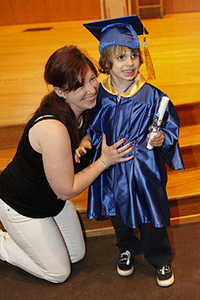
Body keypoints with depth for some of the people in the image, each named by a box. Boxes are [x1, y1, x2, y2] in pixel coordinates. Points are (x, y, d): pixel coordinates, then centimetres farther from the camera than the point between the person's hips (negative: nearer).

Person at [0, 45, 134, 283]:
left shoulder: (81, 108, -12)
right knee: (58, 273, 9)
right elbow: (66, 190, -28)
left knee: (77, 255, 23)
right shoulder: (53, 129, -39)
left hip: (54, 199, 8)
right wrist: (105, 161, -24)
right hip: (22, 208, -8)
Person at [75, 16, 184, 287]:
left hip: (144, 168, -3)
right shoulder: (98, 94, -6)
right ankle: (127, 249, 50)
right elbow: (92, 126, 9)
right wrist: (86, 141, -9)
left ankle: (161, 260, 36)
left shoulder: (151, 96, -15)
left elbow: (170, 129, -7)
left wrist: (160, 139, -26)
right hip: (112, 169, 3)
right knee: (119, 216, 22)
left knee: (150, 218, 10)